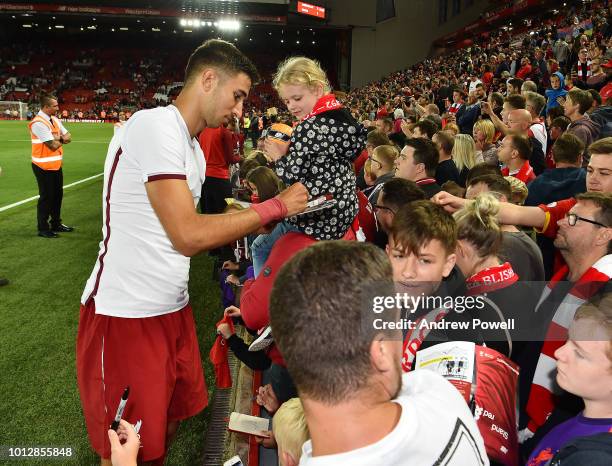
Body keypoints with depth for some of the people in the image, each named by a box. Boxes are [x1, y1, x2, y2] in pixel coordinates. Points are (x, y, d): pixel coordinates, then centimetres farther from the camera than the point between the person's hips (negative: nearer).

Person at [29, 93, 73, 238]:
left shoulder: (54, 120, 8)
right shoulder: (38, 123, -20)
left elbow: (68, 137, 8)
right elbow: (53, 145, -23)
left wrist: (58, 138, -13)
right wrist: (61, 139, -2)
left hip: (56, 165, 9)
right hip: (44, 167, -9)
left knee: (57, 194, 16)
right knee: (46, 197, 0)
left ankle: (56, 224, 31)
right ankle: (43, 229, 13)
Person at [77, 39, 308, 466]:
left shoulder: (193, 148, 12)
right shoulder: (155, 126, -18)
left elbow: (188, 230, 10)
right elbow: (188, 235, -24)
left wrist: (254, 222, 3)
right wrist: (276, 206, -16)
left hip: (174, 307, 9)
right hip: (126, 316, -8)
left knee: (172, 420, 20)